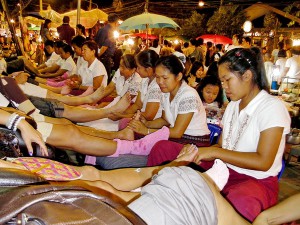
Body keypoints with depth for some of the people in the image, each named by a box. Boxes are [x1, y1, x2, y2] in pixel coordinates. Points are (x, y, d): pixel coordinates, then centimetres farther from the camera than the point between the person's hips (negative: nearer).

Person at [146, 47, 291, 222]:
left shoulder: (272, 107, -12)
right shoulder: (233, 105, 12)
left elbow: (264, 161, -20)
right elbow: (222, 147, 9)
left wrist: (214, 152, -19)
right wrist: (198, 153, -11)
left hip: (257, 180, -6)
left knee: (240, 202, -45)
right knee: (163, 148, -3)